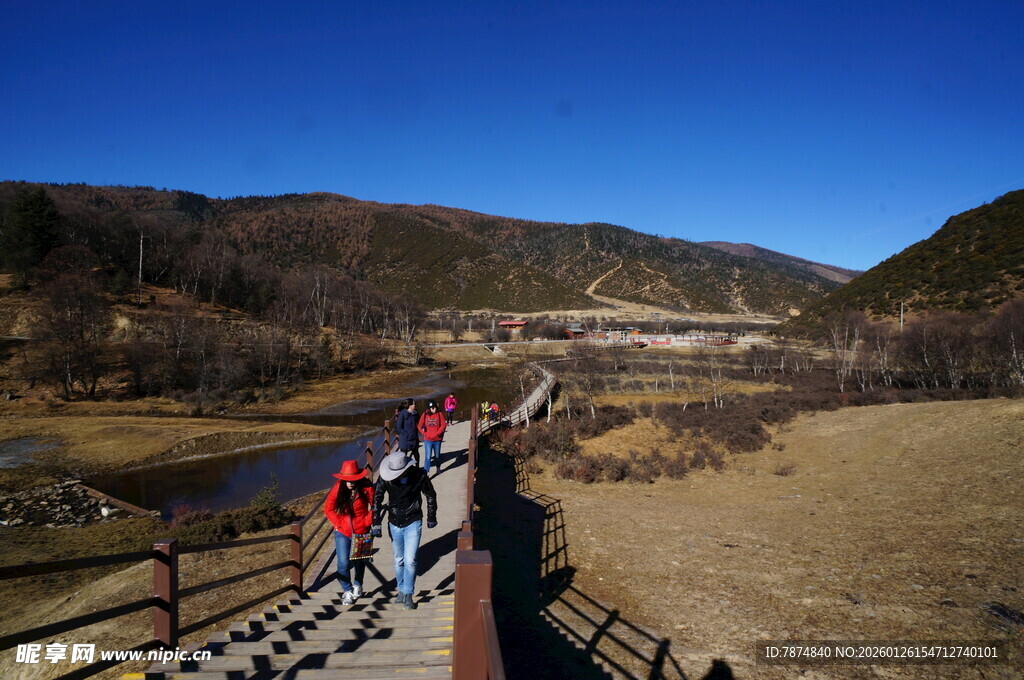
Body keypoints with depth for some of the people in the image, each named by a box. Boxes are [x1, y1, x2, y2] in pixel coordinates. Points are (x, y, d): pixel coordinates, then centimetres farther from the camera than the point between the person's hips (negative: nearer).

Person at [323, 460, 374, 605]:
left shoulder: (366, 489, -16)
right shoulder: (338, 489, -12)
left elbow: (375, 506, -5)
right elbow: (328, 508, 1)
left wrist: (367, 521, -10)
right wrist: (337, 523, -3)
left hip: (361, 532, 0)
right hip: (342, 533, 1)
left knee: (359, 561, 17)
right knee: (343, 563, -4)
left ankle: (357, 585, 42)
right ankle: (347, 591, 16)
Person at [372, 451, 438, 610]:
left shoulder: (419, 475, -19)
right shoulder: (385, 477, -15)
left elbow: (431, 495, -2)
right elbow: (377, 498, -4)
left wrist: (431, 517, 6)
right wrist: (376, 522, -6)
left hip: (413, 523, -2)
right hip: (394, 524, 2)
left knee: (410, 561, -7)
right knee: (398, 561, 13)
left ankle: (408, 594, 10)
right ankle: (401, 590, 32)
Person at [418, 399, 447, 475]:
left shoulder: (439, 414, -6)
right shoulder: (425, 414, -5)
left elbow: (443, 425, -8)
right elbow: (419, 426, -2)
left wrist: (437, 433, -12)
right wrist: (425, 434, -9)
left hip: (437, 439, 1)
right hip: (428, 440, -1)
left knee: (437, 455, 19)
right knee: (428, 457, -8)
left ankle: (438, 467, 43)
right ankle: (426, 472, -5)